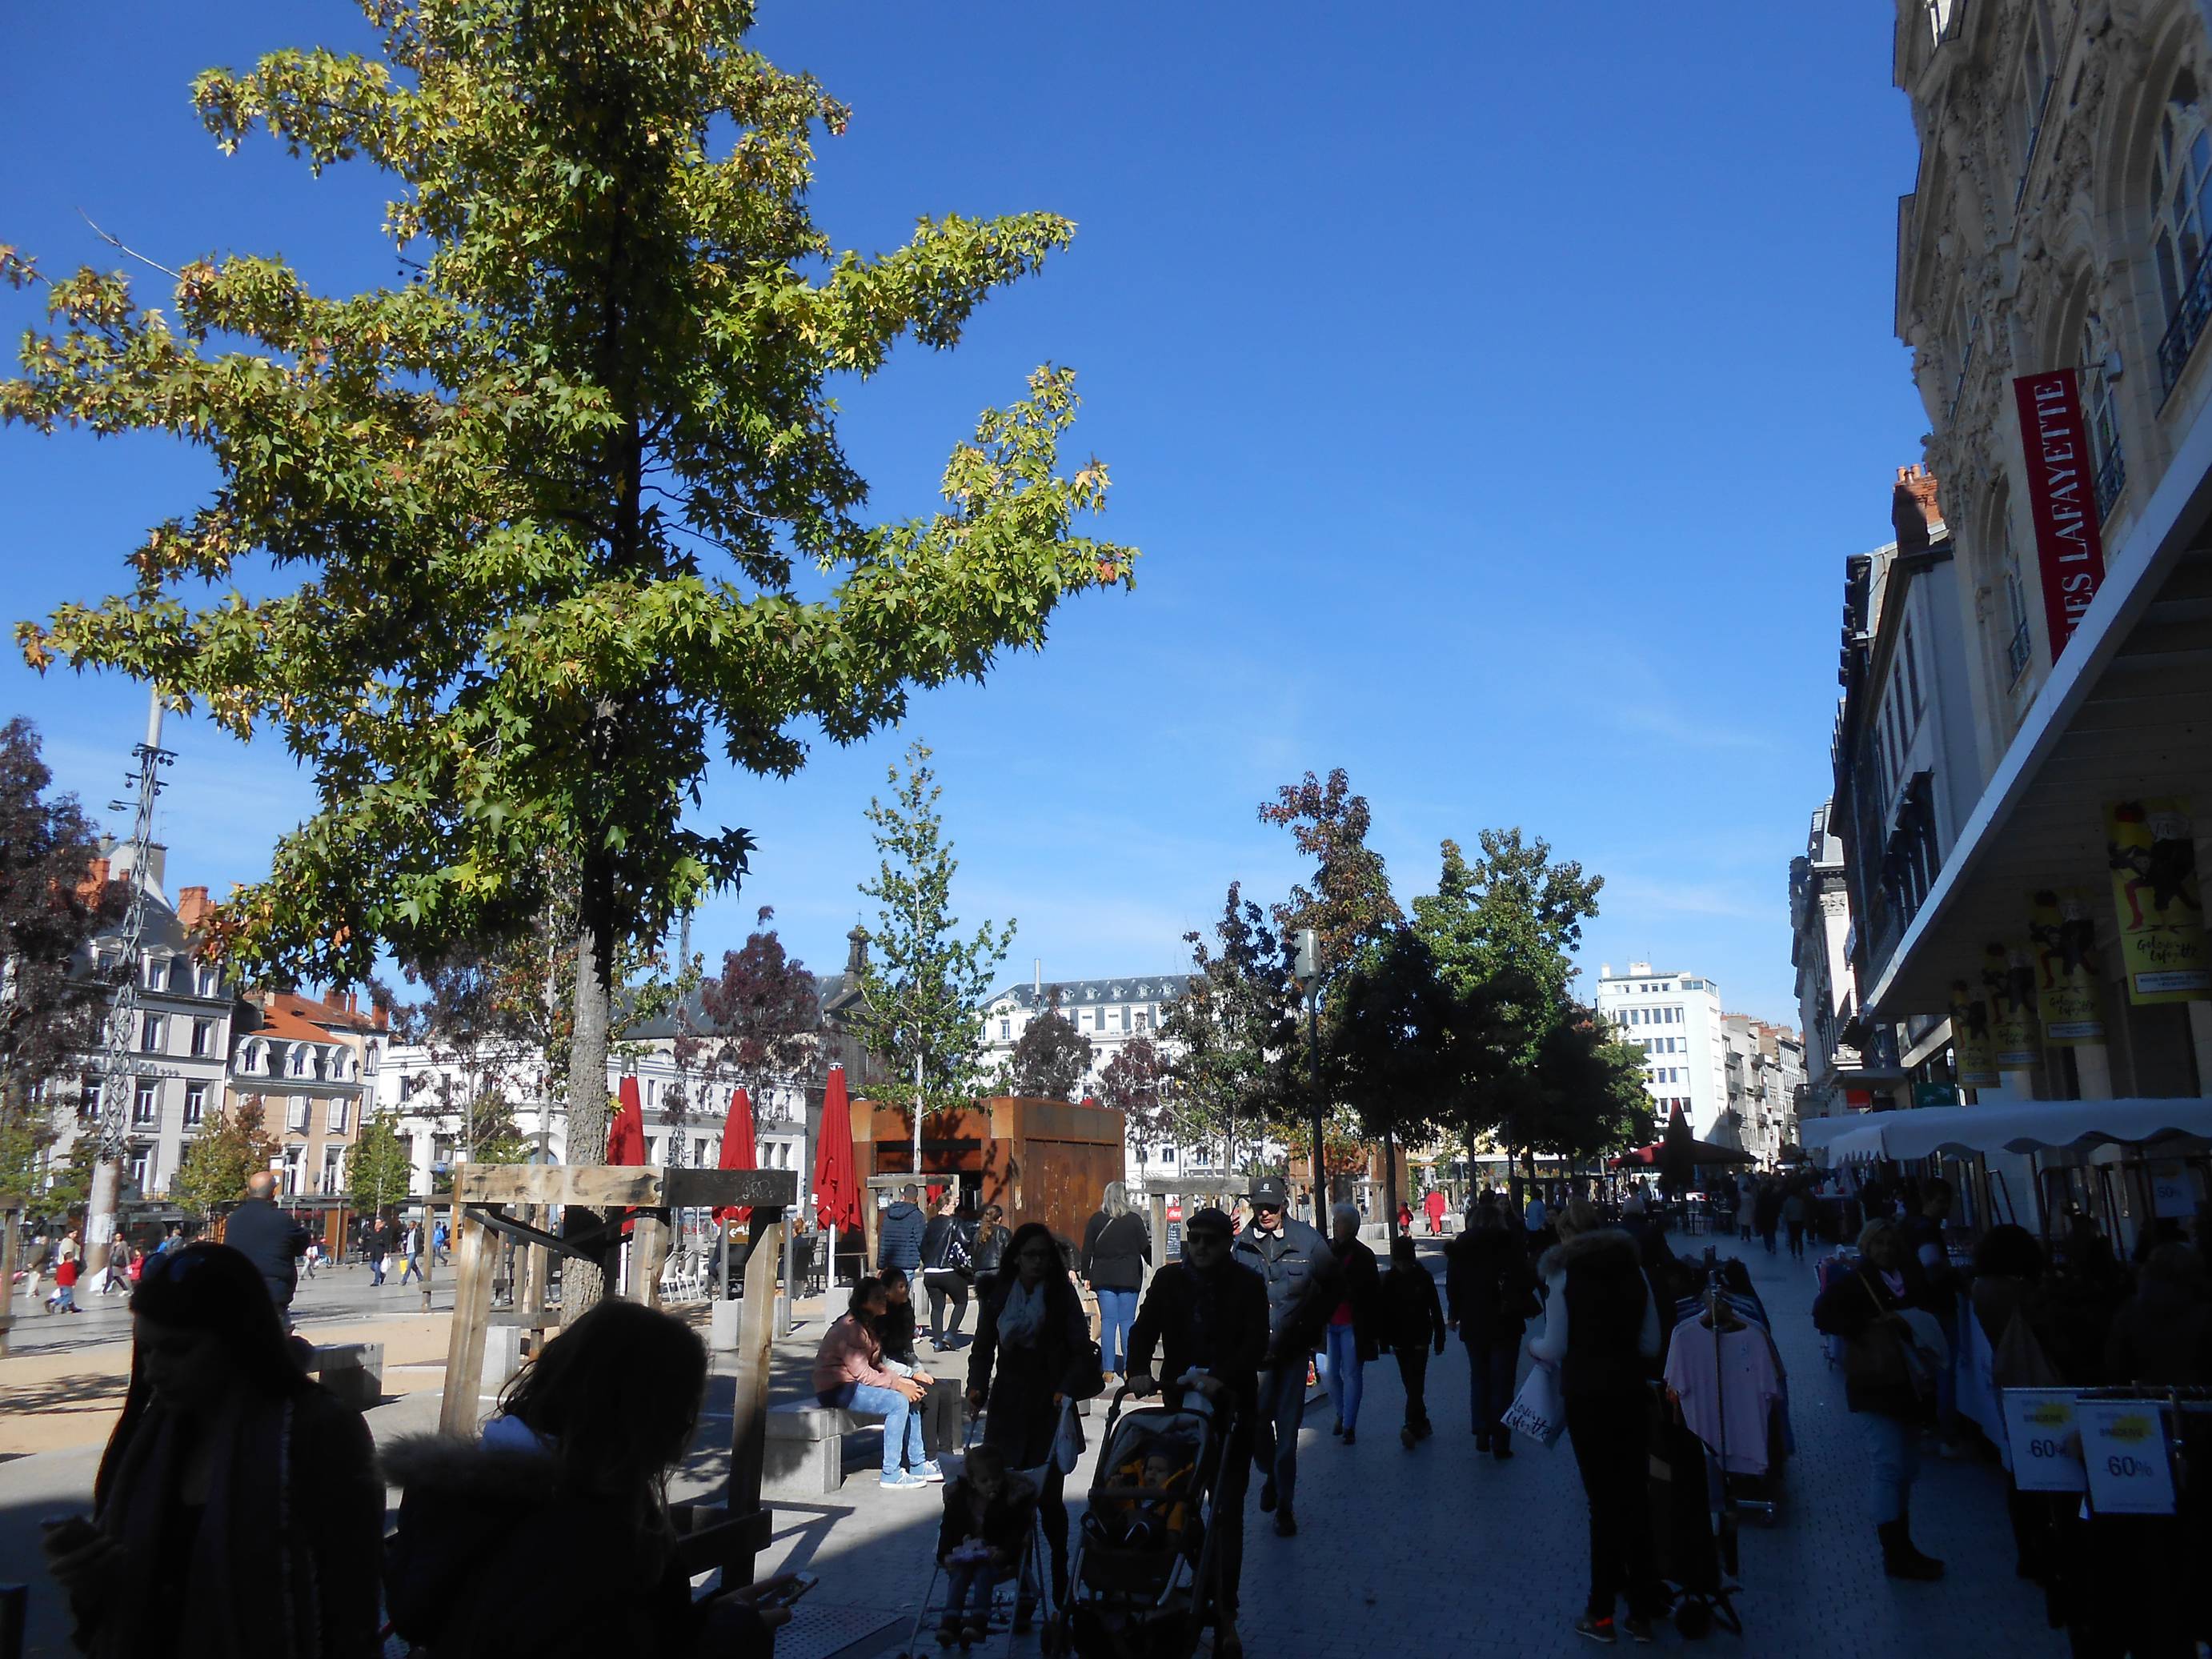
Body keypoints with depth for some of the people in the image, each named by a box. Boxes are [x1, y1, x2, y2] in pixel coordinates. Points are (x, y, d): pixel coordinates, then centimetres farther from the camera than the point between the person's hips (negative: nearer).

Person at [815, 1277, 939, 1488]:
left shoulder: (868, 1326, 13)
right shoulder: (851, 1328, -19)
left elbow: (878, 1364, 11)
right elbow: (861, 1373, -22)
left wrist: (907, 1378, -2)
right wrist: (898, 1384, -19)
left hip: (854, 1384, 10)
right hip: (836, 1389, -10)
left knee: (911, 1397, 1)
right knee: (898, 1402, -23)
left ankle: (918, 1465, 6)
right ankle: (892, 1474, -18)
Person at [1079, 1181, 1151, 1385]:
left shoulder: (1096, 1220, 2)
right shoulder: (1134, 1220, -3)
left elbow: (1087, 1250, 3)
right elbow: (1145, 1248, 0)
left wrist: (1086, 1275, 10)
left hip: (1103, 1277, 1)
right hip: (1129, 1277, -1)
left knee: (1107, 1321, 3)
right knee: (1127, 1322, 3)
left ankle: (1108, 1369, 0)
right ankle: (1128, 1368, 3)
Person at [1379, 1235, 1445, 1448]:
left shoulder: (1423, 1277, -4)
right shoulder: (1389, 1279, 1)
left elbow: (1435, 1310, 0)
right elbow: (1383, 1311, 3)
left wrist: (1439, 1338, 0)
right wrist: (1384, 1338, -2)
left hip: (1420, 1339, -3)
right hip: (1400, 1340, 3)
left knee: (1415, 1384, -11)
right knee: (1410, 1384, 8)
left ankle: (1412, 1426, -17)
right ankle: (1421, 1423, 20)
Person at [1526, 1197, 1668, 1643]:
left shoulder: (1565, 1275, -7)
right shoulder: (1634, 1270, 4)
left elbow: (1555, 1347, -6)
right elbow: (1651, 1342, 6)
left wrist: (1535, 1346, 14)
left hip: (1586, 1395, -3)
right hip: (1631, 1392, 3)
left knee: (1603, 1500, 3)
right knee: (1636, 1496, 11)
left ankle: (1601, 1613, 9)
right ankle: (1642, 1610, 19)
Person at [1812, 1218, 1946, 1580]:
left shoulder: (1910, 1280, 11)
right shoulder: (1856, 1282, -7)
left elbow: (1927, 1315, 20)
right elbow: (1822, 1313, -16)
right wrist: (1870, 1326, -20)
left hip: (1907, 1384, 7)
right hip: (1874, 1387, -7)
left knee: (1906, 1468, 13)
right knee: (1889, 1467, -8)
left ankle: (1902, 1547, 24)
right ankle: (1894, 1555, -3)